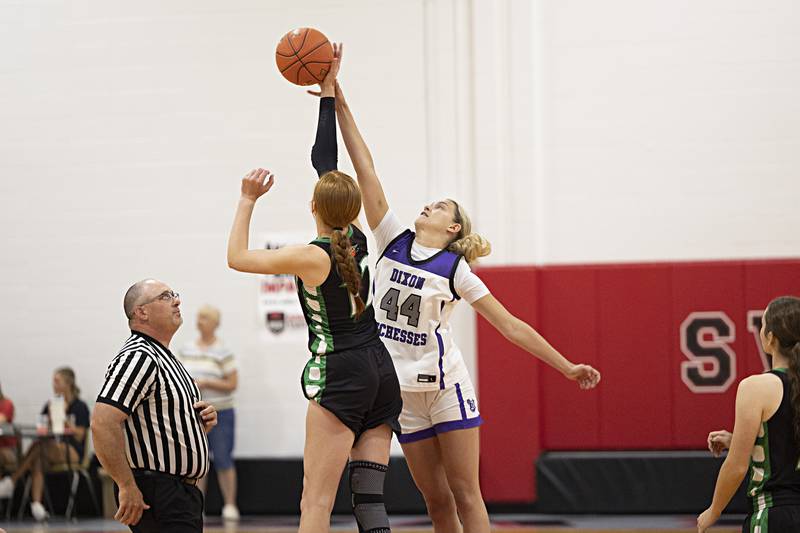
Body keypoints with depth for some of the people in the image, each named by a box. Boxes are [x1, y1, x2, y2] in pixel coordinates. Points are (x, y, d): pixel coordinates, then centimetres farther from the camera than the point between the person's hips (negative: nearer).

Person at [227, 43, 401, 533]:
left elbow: (237, 257, 1)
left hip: (341, 377, -7)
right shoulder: (357, 239, 5)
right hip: (381, 372, 7)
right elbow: (326, 159, 15)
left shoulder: (312, 258, -11)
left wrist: (248, 200, 8)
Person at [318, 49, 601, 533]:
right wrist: (338, 102, -3)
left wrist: (567, 367, -5)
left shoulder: (456, 270, -3)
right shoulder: (394, 240, 5)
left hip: (446, 386, -3)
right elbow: (366, 168, 0)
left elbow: (510, 324, -2)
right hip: (402, 390, 3)